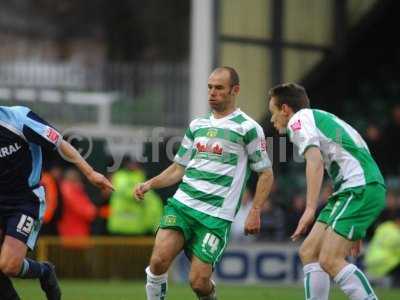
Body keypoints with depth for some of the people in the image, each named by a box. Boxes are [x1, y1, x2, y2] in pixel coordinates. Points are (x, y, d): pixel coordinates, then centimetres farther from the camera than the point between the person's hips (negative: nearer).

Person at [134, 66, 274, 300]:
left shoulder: (247, 128, 0)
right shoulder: (197, 125, 16)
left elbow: (266, 174, 2)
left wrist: (255, 212, -7)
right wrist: (149, 185, 6)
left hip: (216, 217, -4)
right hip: (182, 205, 4)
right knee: (159, 260, -19)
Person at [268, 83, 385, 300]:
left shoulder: (298, 120, -1)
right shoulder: (322, 119, 29)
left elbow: (315, 161, -19)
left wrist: (310, 209, -25)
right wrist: (355, 230, 33)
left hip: (361, 189, -10)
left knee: (330, 260, -15)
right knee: (308, 252, 8)